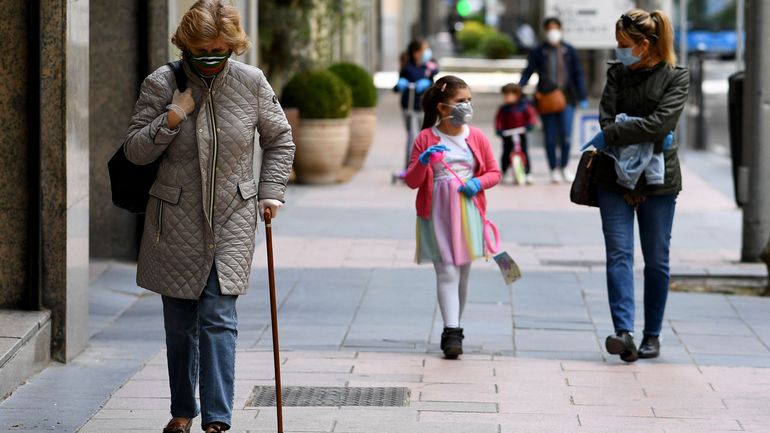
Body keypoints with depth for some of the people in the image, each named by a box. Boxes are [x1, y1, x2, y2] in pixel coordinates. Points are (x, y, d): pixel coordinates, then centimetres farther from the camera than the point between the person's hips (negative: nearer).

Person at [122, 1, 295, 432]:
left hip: (232, 222, -1)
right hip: (177, 222, 1)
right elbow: (134, 150, -3)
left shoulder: (251, 82, -2)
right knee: (180, 324, 10)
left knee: (219, 319, -11)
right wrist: (172, 118, -17)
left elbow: (280, 140, 13)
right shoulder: (161, 84, -5)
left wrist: (271, 192, 3)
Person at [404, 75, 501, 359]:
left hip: (467, 211, 3)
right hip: (437, 213, -3)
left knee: (462, 273, 10)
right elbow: (412, 182, -1)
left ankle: (454, 330, 23)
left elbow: (494, 172, 11)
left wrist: (478, 182, -10)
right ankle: (451, 333, -16)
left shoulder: (476, 137, 5)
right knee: (447, 273, -11)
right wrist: (422, 162, -20)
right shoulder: (425, 139, -2)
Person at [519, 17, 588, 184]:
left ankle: (564, 166, 13)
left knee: (566, 135, -8)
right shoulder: (538, 52, 4)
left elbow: (578, 74, 10)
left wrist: (582, 97, 5)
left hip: (566, 99, 0)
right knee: (550, 138, 3)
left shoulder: (569, 51, 8)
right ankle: (554, 170, 15)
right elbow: (528, 72, 1)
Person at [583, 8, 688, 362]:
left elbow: (659, 123, -16)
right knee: (619, 254, -10)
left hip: (658, 179, -2)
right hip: (615, 175, 2)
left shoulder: (676, 77, -3)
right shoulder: (617, 72, 7)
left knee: (656, 260, 5)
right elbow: (607, 117, -4)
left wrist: (611, 135, -15)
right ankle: (624, 333, -19)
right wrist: (639, 139, -18)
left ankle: (652, 335, 16)